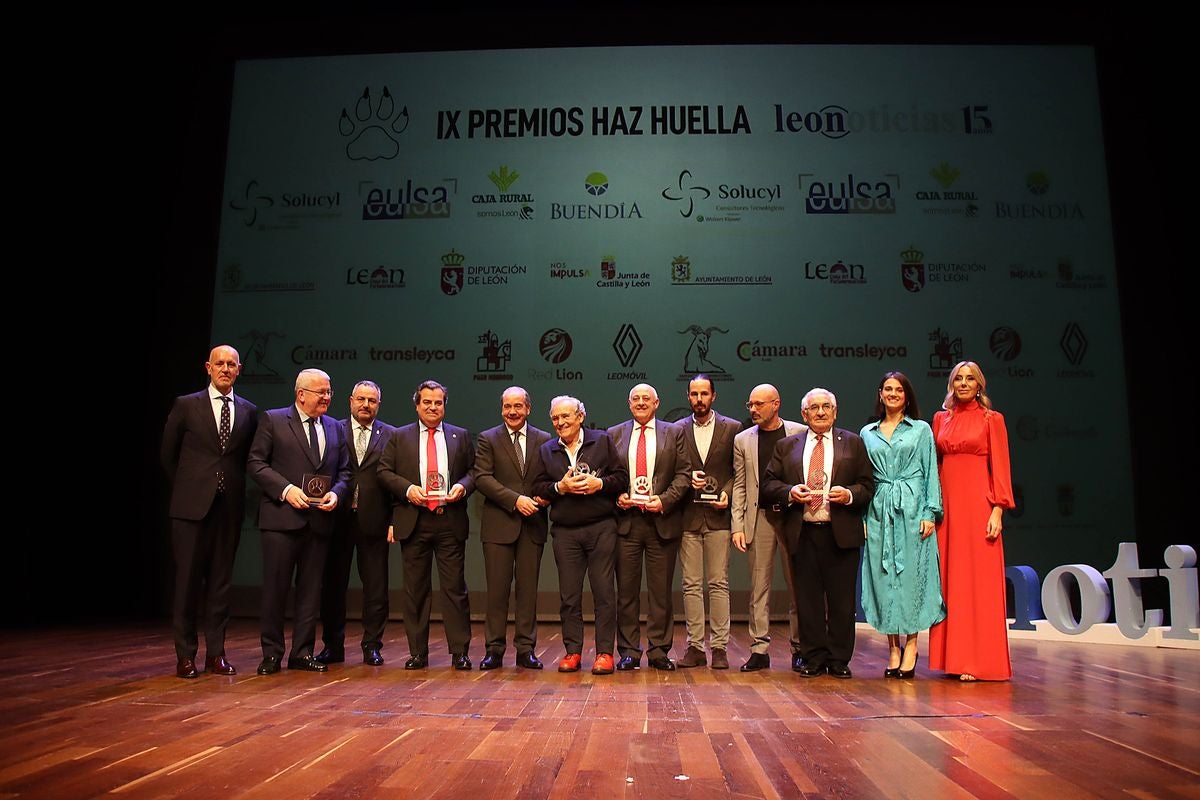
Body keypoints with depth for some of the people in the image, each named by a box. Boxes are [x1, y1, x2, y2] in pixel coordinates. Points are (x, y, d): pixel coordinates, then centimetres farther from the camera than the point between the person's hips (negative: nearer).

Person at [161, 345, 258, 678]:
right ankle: (185, 655, 11)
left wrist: (233, 486, 9)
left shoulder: (249, 412, 8)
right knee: (188, 578, 1)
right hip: (191, 505, -2)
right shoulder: (186, 405, 2)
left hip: (230, 506, 2)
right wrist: (187, 487, 10)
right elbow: (168, 455, 9)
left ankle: (216, 653, 14)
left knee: (221, 580, 6)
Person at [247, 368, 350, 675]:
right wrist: (286, 489, -15)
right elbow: (255, 462, -4)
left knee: (311, 590, 8)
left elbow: (344, 471, 15)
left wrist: (336, 492, -5)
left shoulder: (335, 428, 13)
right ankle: (272, 654, 15)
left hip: (320, 520, 4)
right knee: (275, 588, 2)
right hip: (282, 517, -4)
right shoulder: (273, 420, 0)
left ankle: (302, 653, 18)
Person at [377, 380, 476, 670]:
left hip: (450, 520, 0)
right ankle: (417, 652, 15)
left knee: (454, 587, 0)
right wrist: (407, 488, -11)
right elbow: (384, 471, 5)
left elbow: (474, 471, 10)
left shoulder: (460, 436, 11)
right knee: (415, 589, 6)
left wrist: (462, 486, -10)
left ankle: (460, 651, 7)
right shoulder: (399, 437, 10)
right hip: (413, 521, 1)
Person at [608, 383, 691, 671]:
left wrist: (664, 500, -11)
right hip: (626, 519, 1)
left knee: (661, 591, 4)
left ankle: (659, 651, 14)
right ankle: (629, 652, 14)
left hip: (662, 520, -1)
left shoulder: (673, 433, 7)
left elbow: (683, 474, 2)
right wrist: (616, 496, -7)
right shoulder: (614, 434, 11)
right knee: (626, 590, 4)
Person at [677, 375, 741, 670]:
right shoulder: (678, 430, 10)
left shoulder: (732, 428, 6)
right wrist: (687, 479, -8)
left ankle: (719, 648, 7)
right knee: (691, 584, 4)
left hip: (718, 515, -2)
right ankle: (695, 647, 11)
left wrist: (727, 493, -10)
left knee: (719, 583, 0)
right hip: (688, 516, 2)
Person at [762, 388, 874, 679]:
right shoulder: (787, 446, 12)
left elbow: (868, 486, 6)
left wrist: (849, 494, -14)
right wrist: (790, 492, -10)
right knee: (808, 599, 5)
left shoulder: (853, 443, 10)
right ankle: (813, 659, 15)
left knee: (842, 599, 3)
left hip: (841, 534, -1)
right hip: (803, 534, 1)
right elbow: (769, 483, 9)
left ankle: (840, 660, 15)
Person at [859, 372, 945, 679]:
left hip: (912, 508, -2)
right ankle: (893, 648, 8)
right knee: (883, 576, 1)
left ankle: (911, 644, 6)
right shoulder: (867, 433, 14)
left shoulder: (921, 429, 8)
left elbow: (931, 472, 4)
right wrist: (861, 516, 3)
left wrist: (930, 512, -6)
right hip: (879, 510, 2)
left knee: (911, 574, -3)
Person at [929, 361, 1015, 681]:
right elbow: (934, 465, 12)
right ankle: (952, 656, 13)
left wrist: (997, 510, -12)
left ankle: (978, 661, 3)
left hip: (977, 505, -4)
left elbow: (1000, 467, -3)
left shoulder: (992, 419, 2)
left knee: (977, 580, -2)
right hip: (946, 505, 4)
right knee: (949, 579, 6)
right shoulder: (941, 419, 13)